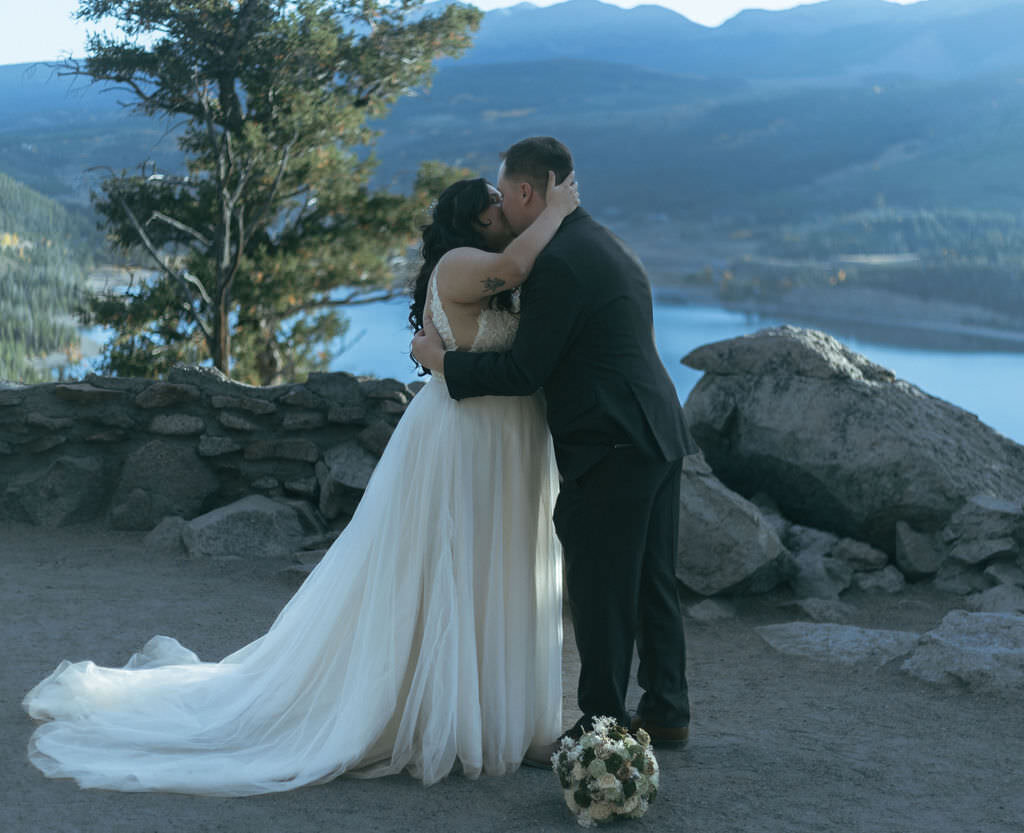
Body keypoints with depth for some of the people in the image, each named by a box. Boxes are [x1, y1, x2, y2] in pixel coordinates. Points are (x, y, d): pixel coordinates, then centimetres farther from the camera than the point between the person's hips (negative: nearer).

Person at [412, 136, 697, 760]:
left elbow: (525, 372, -15)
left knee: (601, 594, 0)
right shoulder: (609, 247, 16)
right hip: (658, 437, 10)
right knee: (651, 583, 16)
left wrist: (443, 361, -4)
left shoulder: (558, 263, -16)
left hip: (612, 448, -10)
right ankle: (666, 711, 26)